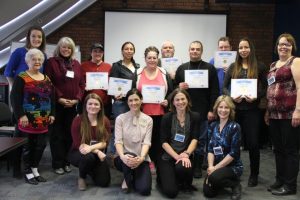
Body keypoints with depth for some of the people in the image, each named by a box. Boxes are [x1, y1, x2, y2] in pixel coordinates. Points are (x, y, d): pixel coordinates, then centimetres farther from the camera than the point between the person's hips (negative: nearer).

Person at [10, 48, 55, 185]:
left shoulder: (46, 79, 13)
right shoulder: (21, 78, -5)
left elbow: (51, 97, 16)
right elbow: (15, 97, -12)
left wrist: (52, 114, 9)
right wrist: (21, 115, -18)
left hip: (43, 120, 6)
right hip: (28, 119, -5)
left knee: (41, 145, 9)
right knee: (28, 145, 4)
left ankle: (35, 170, 26)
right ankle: (28, 172, 17)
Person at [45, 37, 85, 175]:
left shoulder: (76, 64, 13)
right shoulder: (52, 62, -1)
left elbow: (81, 84, 10)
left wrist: (77, 99, -4)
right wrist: (59, 98, -15)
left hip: (73, 105, 4)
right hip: (56, 104, -4)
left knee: (70, 133, 7)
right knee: (57, 134, 2)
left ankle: (66, 162, 19)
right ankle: (57, 164, 11)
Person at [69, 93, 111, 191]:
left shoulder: (105, 121, -5)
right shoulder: (78, 120, -14)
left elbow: (105, 142, -11)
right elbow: (79, 144, -17)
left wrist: (91, 148, -31)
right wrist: (97, 151, -26)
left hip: (97, 153, 3)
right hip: (77, 153, -3)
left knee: (104, 182, -11)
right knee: (88, 157, -38)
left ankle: (91, 170, 23)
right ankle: (81, 177, -4)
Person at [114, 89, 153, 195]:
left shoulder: (148, 120, 2)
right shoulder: (120, 118, -1)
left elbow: (147, 142, -7)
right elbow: (118, 141, -10)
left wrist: (141, 157, -28)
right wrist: (122, 156, -31)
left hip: (141, 159, 1)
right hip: (124, 158, -1)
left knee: (144, 190, -19)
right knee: (130, 156, -38)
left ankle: (134, 177, 18)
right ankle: (127, 179, -2)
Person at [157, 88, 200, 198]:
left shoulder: (195, 116, 2)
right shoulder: (167, 118, -1)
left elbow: (195, 139, -4)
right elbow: (164, 142, -5)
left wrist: (186, 154, -21)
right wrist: (177, 157, -18)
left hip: (185, 156, 1)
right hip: (167, 157, -1)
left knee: (183, 167, -36)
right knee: (171, 192, -17)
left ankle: (186, 184, 1)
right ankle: (163, 177, 19)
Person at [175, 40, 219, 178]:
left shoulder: (209, 68, 3)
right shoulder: (182, 68, 11)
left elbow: (214, 91, -1)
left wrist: (211, 110, -7)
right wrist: (179, 87, -8)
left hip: (202, 111, -2)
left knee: (201, 140, 5)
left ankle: (197, 167, 17)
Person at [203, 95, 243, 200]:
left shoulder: (235, 127, -13)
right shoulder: (212, 126, 3)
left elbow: (233, 153, -17)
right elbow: (210, 149, 0)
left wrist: (216, 167, -18)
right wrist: (210, 166, -15)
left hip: (233, 166, -5)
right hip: (216, 166, 5)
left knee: (214, 177, -31)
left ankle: (235, 184, -1)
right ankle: (222, 182, 23)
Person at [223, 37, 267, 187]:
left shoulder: (259, 67, 4)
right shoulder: (233, 67, 9)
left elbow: (265, 88, 4)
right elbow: (225, 87, 7)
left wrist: (256, 97, -14)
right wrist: (231, 96, -11)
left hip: (251, 109, -2)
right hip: (234, 108, 2)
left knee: (252, 142, 1)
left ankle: (254, 174, 17)